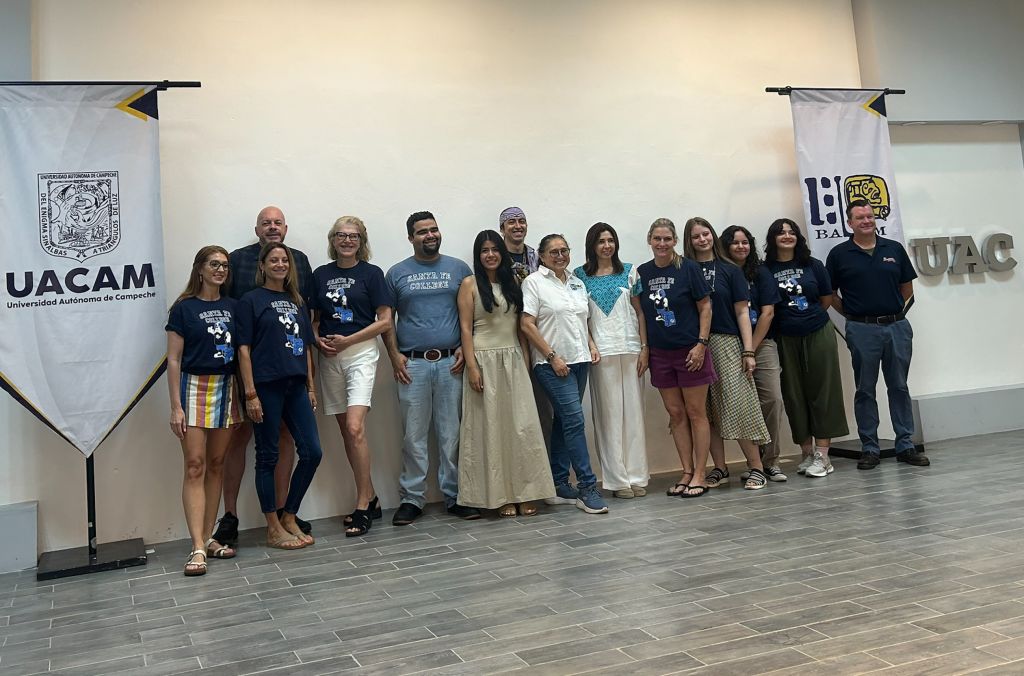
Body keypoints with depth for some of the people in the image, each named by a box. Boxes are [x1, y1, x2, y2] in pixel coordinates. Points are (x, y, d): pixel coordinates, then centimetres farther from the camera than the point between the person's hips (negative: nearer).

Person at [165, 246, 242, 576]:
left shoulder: (232, 307, 10)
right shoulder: (184, 308, -2)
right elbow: (174, 360, -4)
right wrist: (176, 406, -10)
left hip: (227, 388, 5)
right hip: (195, 388, -4)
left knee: (216, 465, 8)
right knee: (195, 466, -8)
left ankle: (209, 538, 16)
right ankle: (198, 548, -10)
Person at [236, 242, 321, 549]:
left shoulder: (297, 302, 17)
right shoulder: (251, 300, 0)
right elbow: (244, 349, -6)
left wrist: (311, 387, 13)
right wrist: (250, 393, -12)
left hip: (296, 386, 6)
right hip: (266, 386, -6)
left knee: (312, 452, 2)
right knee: (267, 457, 2)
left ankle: (289, 518, 17)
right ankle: (274, 530, 11)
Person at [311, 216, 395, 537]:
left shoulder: (371, 273, 0)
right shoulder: (321, 275, 11)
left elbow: (384, 320, -4)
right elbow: (315, 318, 18)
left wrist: (347, 340, -11)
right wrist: (319, 340, -3)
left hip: (361, 353, -5)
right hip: (329, 357, 5)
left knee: (355, 427, -17)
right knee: (345, 431, 7)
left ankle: (362, 506, -8)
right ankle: (371, 499, 19)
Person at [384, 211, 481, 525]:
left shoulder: (459, 269, 10)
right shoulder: (397, 273, 9)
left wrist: (466, 347, -3)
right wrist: (394, 356, -3)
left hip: (451, 363, 1)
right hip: (412, 364, 0)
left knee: (452, 433, 3)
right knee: (413, 435, 1)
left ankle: (455, 496, 13)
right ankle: (412, 498, 11)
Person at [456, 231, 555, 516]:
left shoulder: (512, 282, 11)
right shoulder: (470, 284, -1)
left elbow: (520, 325, 12)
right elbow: (465, 328, -6)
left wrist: (526, 360, 5)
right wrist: (472, 367, -14)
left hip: (514, 361, 4)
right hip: (485, 362, -4)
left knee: (522, 425, 1)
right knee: (491, 427, 0)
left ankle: (524, 493, 8)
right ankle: (500, 495, 7)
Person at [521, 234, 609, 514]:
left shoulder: (577, 283, 16)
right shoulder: (534, 282, -4)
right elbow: (527, 325, -10)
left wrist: (592, 345, 8)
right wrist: (552, 356, -14)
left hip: (579, 361, 7)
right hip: (553, 364, -7)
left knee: (564, 421, 10)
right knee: (575, 420, -12)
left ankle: (558, 486, 16)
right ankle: (587, 488, -8)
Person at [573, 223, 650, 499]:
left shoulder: (629, 272, 9)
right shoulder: (580, 275, 5)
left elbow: (639, 311, 7)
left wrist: (644, 347, 0)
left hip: (630, 347, 1)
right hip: (600, 350, -1)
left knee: (633, 411, 4)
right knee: (608, 413, 0)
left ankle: (637, 476, 11)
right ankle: (617, 479, 6)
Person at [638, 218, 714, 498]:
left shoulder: (688, 268, -6)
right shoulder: (642, 272, 5)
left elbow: (705, 307, -4)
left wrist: (701, 344, -12)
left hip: (690, 350, -4)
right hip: (660, 354, 4)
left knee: (696, 413, 2)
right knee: (675, 414, 9)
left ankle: (699, 476, 9)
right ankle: (687, 473, 18)